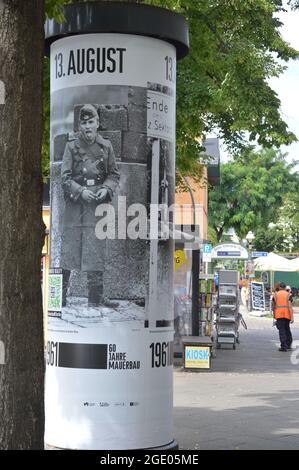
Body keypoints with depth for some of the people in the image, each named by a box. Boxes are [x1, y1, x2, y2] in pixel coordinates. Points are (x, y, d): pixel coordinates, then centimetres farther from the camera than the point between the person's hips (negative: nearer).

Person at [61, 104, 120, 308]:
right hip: (75, 202, -2)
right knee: (68, 245, -1)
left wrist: (106, 189, -9)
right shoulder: (72, 146, -1)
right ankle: (61, 296, 8)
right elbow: (65, 176, -3)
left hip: (98, 203, 2)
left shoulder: (105, 146, 5)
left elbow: (114, 174, 10)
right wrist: (80, 191, -17)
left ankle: (96, 296, 11)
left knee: (97, 249, 4)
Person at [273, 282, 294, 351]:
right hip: (287, 314, 1)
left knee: (282, 330, -3)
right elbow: (290, 306, -9)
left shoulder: (276, 294, 6)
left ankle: (284, 346, -11)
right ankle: (289, 345, 17)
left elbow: (274, 306, 11)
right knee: (287, 329, 16)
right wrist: (292, 317, -12)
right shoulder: (288, 295, 1)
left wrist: (274, 315, 25)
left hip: (279, 314, -1)